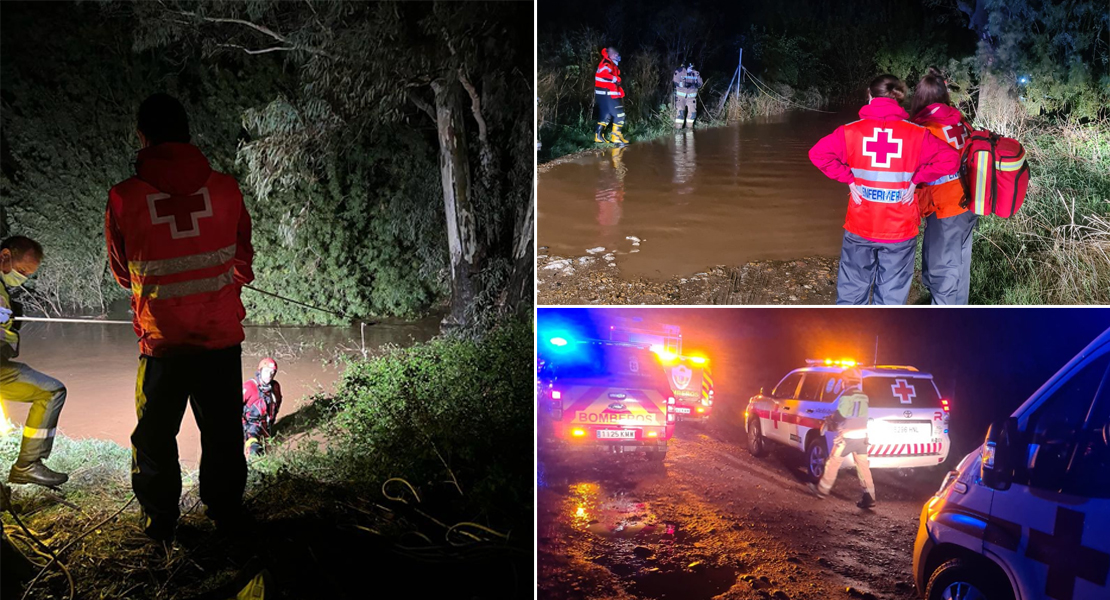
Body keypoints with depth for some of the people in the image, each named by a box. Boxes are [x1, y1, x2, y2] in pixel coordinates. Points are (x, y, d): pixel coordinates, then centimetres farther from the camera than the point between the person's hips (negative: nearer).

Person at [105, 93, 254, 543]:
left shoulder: (124, 198, -11)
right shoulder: (225, 188, -7)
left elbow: (122, 273, 5)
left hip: (162, 340, -1)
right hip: (222, 336, 1)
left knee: (155, 437, 16)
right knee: (223, 433, 16)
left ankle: (160, 524, 25)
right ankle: (226, 514, 26)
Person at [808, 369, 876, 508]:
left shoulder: (847, 396, -14)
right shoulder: (864, 397, 10)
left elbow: (839, 415, -19)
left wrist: (830, 419, 3)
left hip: (847, 437, -7)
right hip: (861, 436, 7)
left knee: (833, 463, 8)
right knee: (863, 467, 6)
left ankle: (822, 490, 19)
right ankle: (869, 497, 3)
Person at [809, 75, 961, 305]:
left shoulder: (851, 131, -5)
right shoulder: (916, 134, -6)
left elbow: (818, 153, -12)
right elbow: (950, 159, -12)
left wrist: (849, 179, -5)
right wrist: (916, 180, -4)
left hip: (860, 228, 1)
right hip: (900, 231, -1)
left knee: (851, 294, 14)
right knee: (892, 299, 10)